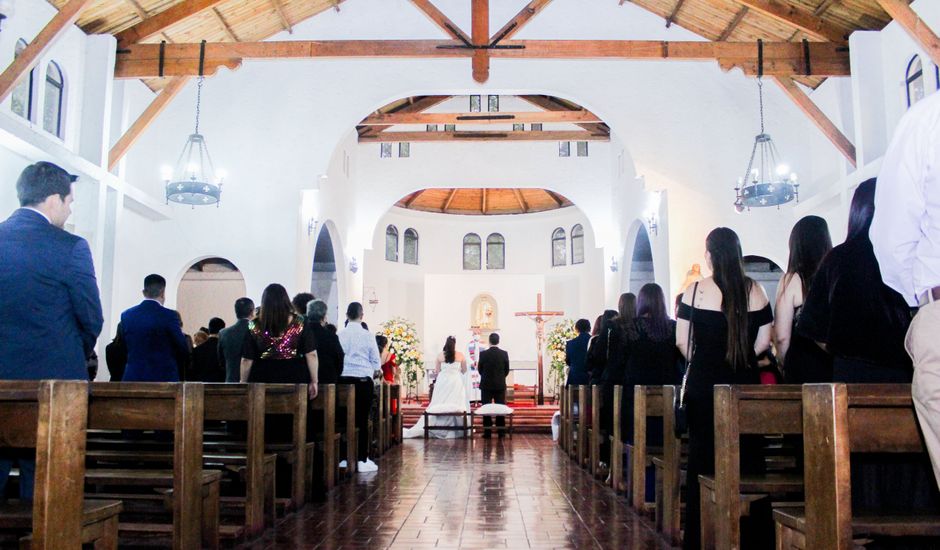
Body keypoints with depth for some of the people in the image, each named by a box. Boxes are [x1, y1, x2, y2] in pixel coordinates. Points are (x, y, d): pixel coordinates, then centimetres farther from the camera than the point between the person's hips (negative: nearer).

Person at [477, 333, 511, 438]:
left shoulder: (483, 353, -9)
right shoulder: (504, 353, -5)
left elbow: (480, 369, 0)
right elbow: (507, 370, 2)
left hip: (486, 385, -1)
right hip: (500, 385, 1)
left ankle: (487, 432, 3)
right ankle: (501, 432, 9)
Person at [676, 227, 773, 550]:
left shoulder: (696, 290, -7)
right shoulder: (756, 291, 1)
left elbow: (681, 341, -5)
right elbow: (764, 341, 4)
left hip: (703, 382, -2)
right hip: (745, 382, 2)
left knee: (703, 455, 6)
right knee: (745, 454, 10)